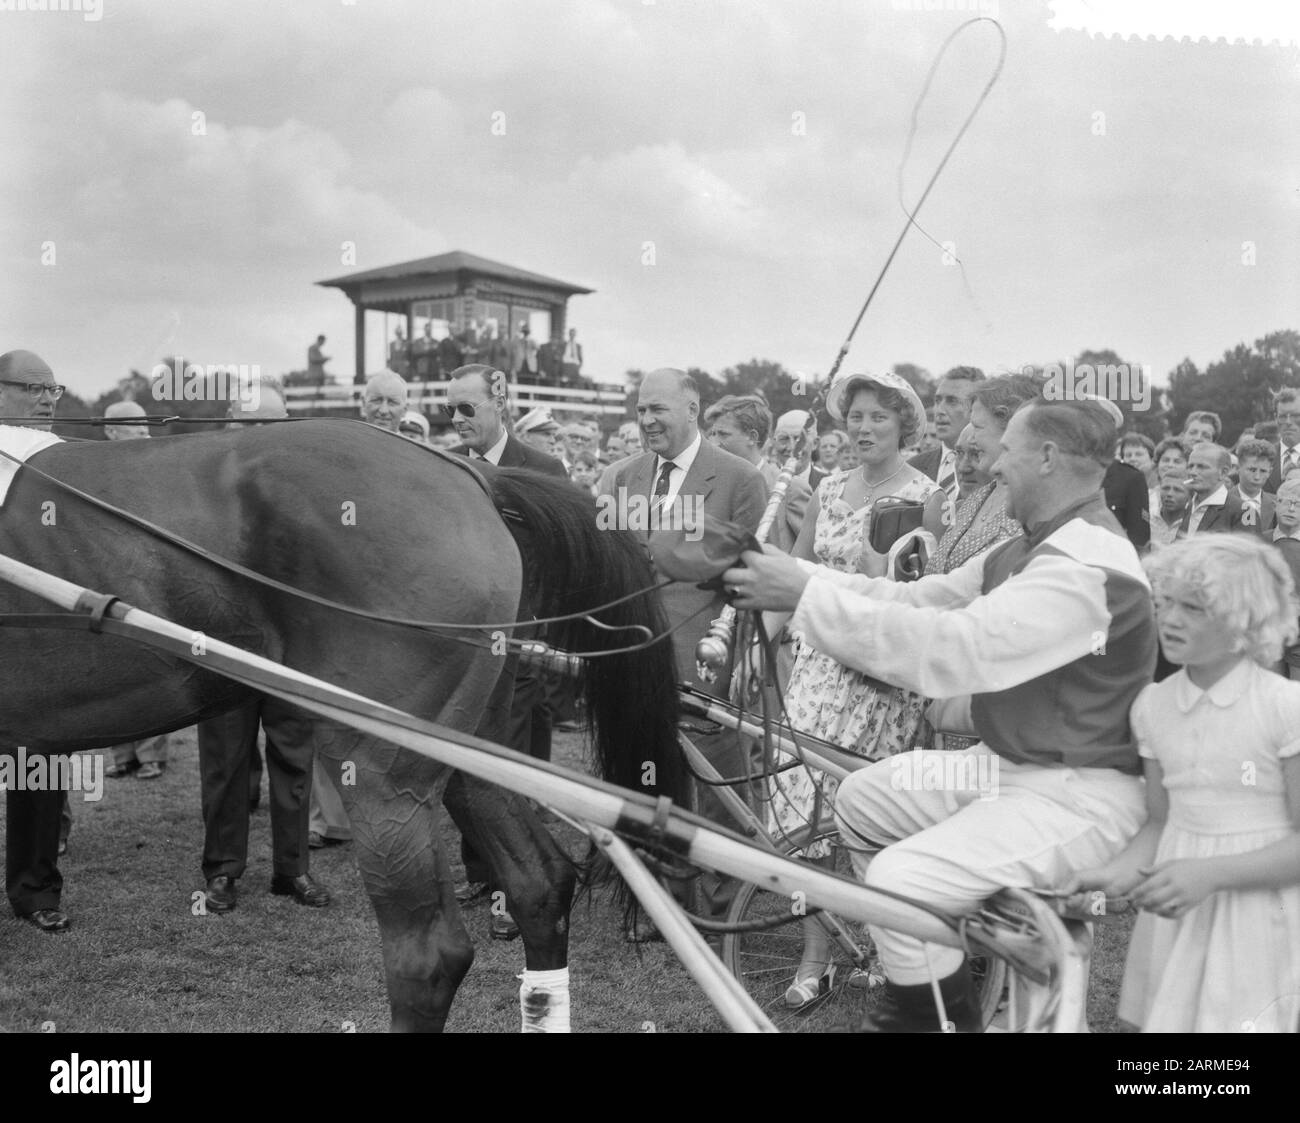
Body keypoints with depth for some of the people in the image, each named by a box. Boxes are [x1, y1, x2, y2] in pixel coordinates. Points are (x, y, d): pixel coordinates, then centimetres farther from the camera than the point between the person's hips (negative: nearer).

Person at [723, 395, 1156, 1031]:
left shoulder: (1088, 567, -25)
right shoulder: (1035, 547, 8)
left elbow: (953, 648, -34)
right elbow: (923, 600, 7)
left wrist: (806, 595, -30)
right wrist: (794, 577, -2)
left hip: (1080, 793, -10)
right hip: (1008, 762, 10)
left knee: (900, 882, -23)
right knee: (860, 802, 11)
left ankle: (942, 1015, 3)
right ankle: (917, 971, 26)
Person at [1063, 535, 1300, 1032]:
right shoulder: (1153, 705, 1)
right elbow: (1160, 823, 8)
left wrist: (1209, 873, -22)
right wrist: (1113, 874, -10)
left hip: (1256, 908, -4)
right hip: (1174, 911, 4)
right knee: (1161, 1021, 9)